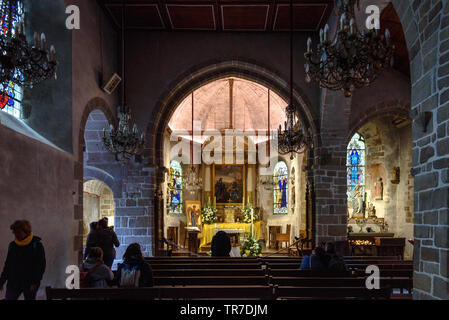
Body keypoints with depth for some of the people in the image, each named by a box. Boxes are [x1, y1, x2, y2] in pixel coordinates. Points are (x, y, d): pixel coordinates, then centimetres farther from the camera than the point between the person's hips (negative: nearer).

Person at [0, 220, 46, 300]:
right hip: (13, 283, 4)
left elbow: (41, 266, -8)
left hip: (30, 284, -4)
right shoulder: (12, 245, 8)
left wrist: (35, 282, -15)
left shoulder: (37, 245, -6)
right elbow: (7, 265, 16)